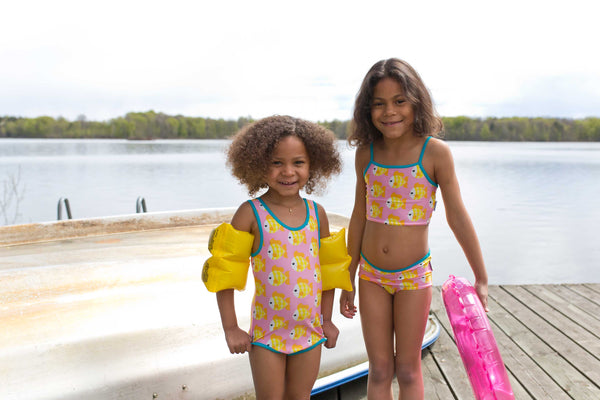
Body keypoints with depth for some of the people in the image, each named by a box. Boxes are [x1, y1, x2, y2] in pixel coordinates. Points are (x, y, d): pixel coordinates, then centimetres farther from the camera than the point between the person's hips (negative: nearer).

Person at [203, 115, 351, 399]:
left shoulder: (317, 214, 0)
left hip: (310, 330, 4)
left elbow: (327, 268, 9)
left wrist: (327, 320, 11)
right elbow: (224, 271, -10)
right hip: (266, 332, -3)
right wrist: (230, 328, -10)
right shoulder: (251, 213, -12)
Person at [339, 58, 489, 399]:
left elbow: (458, 216, -8)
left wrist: (481, 278, -5)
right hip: (372, 275, 3)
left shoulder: (435, 152, -13)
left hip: (414, 275, -3)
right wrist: (348, 280, 10)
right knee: (379, 370, 12)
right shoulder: (366, 152, -3)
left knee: (408, 369, 11)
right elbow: (360, 216, 5)